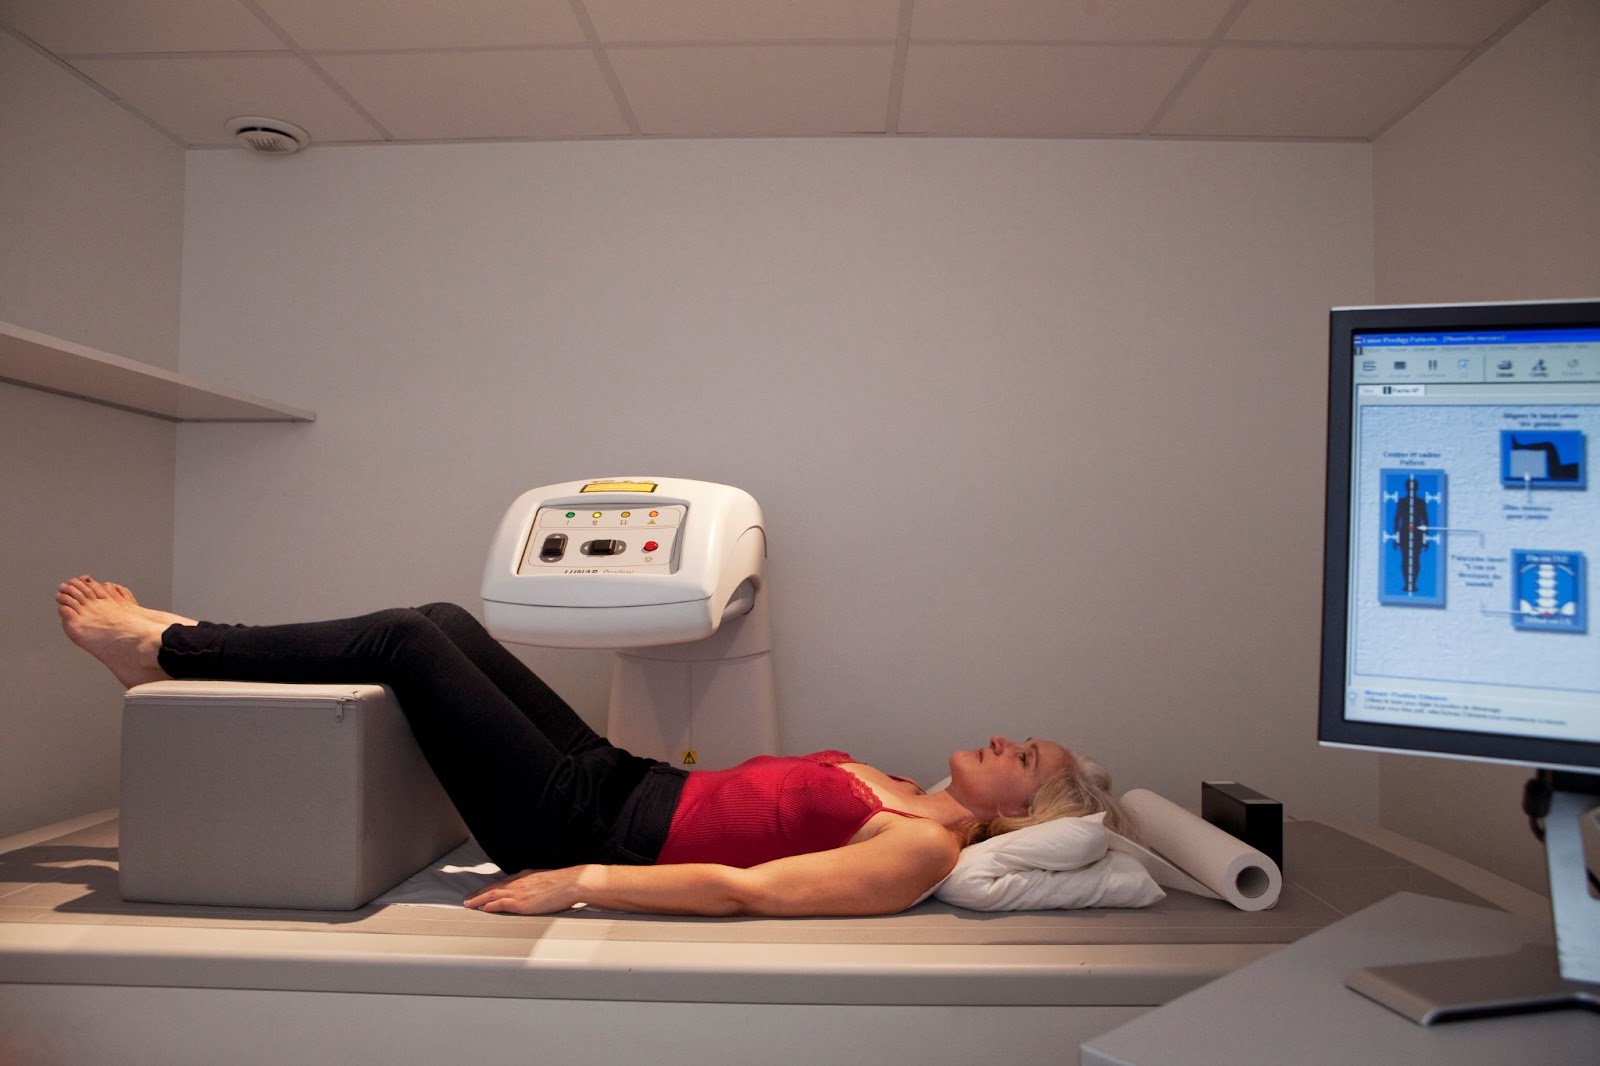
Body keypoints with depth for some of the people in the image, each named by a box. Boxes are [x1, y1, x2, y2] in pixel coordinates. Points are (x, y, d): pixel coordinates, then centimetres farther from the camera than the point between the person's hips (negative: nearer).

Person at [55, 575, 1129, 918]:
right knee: (442, 621, 3)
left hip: (592, 828, -8)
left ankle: (163, 650, 11)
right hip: (621, 779, 8)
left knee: (408, 640, -10)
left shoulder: (921, 850, -17)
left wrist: (580, 883, -26)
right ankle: (182, 642, 20)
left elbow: (746, 889, -25)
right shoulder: (892, 789, 9)